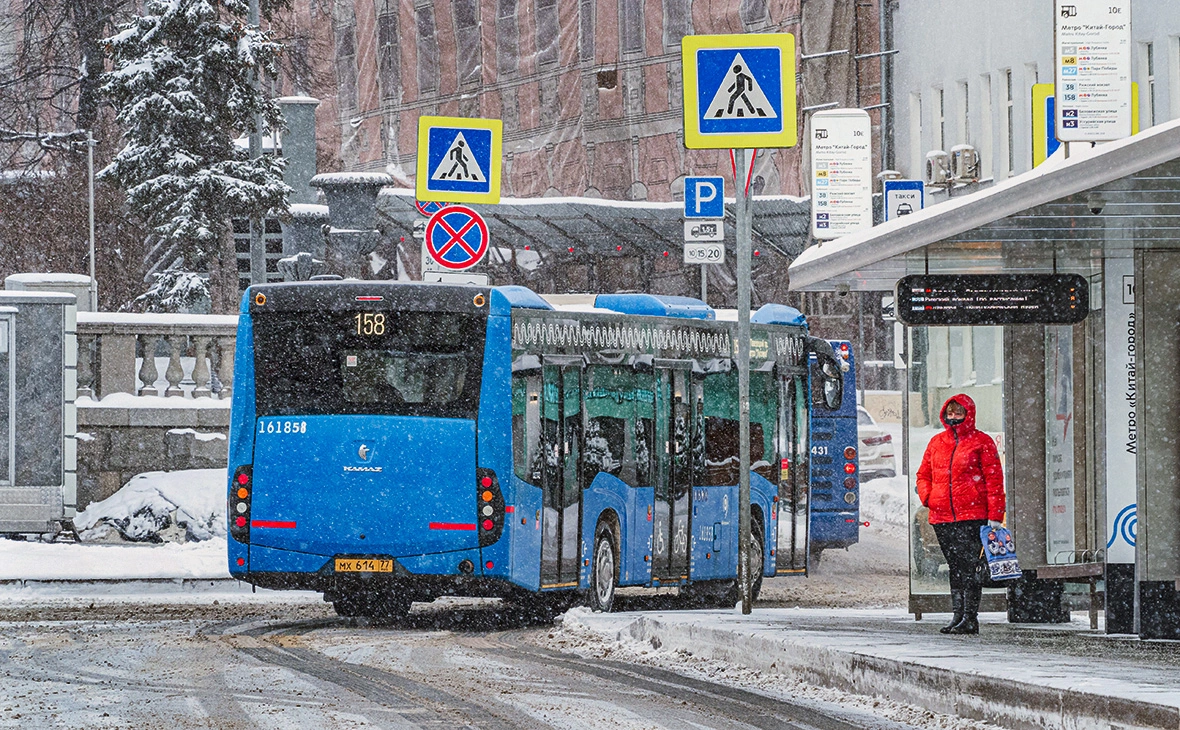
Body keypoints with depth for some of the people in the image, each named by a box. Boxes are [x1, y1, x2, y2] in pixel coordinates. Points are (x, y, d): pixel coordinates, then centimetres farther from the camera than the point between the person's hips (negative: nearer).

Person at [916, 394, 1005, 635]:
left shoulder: (981, 442, 1)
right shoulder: (936, 442, 15)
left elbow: (994, 479, -2)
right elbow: (923, 475, 22)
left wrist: (995, 516, -9)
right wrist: (927, 497, 1)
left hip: (972, 515, -5)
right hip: (942, 516, 5)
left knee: (969, 567, -10)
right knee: (955, 568, 9)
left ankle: (970, 619, -11)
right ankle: (958, 616, 13)